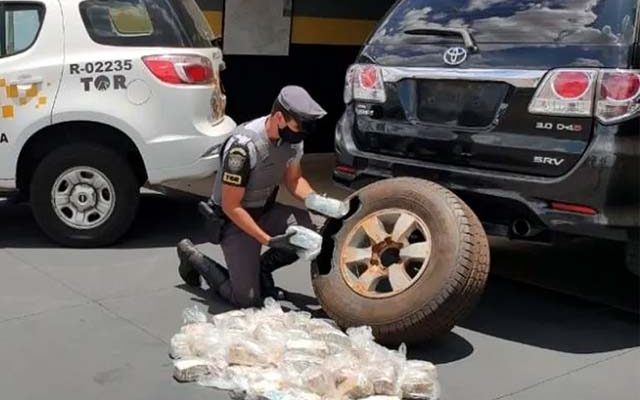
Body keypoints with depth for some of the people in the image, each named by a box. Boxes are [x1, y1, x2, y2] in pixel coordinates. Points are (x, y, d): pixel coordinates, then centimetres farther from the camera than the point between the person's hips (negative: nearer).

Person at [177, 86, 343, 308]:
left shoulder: (293, 136, -10)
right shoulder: (244, 146, -32)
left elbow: (293, 178, 8)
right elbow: (231, 207, -25)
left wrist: (314, 200, -12)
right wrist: (268, 240, -27)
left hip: (266, 210, 7)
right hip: (234, 219, -6)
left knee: (311, 230, -20)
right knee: (246, 299, -12)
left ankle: (262, 268, 7)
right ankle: (193, 257, 13)